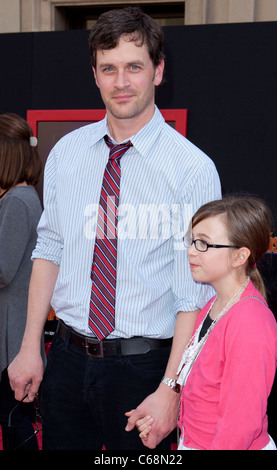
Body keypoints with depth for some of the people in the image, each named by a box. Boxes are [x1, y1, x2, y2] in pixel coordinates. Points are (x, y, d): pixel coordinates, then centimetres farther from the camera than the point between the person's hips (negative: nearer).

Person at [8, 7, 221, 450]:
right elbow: (49, 249, 7)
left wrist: (170, 391, -17)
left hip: (143, 366, -3)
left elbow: (194, 295, -13)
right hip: (67, 359, 4)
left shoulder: (193, 169, -12)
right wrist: (30, 347, 3)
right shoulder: (65, 153, 2)